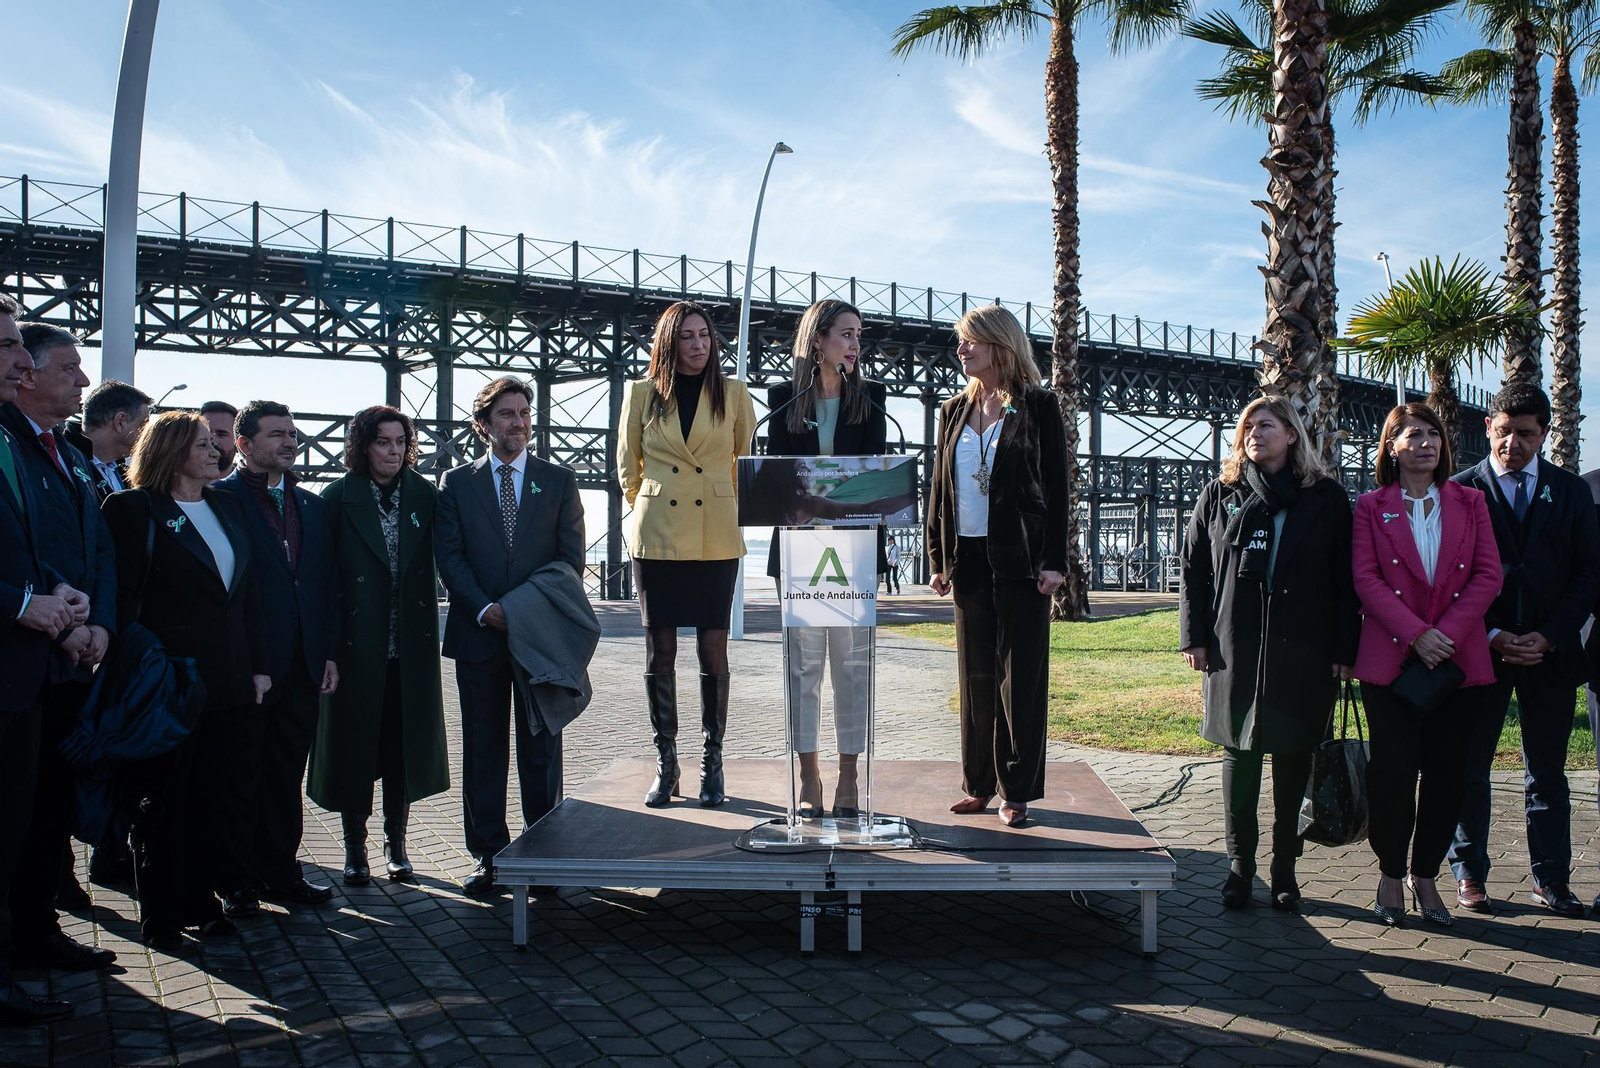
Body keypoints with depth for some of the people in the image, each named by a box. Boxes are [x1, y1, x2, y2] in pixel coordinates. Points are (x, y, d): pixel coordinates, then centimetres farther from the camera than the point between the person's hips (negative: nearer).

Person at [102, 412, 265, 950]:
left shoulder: (226, 507, 13)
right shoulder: (133, 508, -6)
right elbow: (122, 598, -9)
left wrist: (256, 664, 9)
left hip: (228, 683, 6)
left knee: (213, 796, 11)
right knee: (162, 801, 6)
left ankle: (202, 902, 23)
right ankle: (160, 916, 18)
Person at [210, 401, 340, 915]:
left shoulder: (311, 505, 15)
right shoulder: (220, 498, -4)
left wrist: (329, 653, 8)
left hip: (302, 665, 6)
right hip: (245, 667, -5)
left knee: (287, 776, 13)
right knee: (241, 777, 5)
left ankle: (282, 871, 23)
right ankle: (238, 880, 16)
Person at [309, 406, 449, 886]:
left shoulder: (425, 495, 4)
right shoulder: (338, 498, -3)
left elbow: (440, 561, 5)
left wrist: (429, 626, -4)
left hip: (411, 644, 2)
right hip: (356, 643, -2)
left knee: (404, 742, 9)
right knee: (353, 743, 6)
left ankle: (397, 844, 23)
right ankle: (355, 847, 21)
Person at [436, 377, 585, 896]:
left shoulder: (559, 480, 8)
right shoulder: (457, 482, 8)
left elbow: (571, 557, 3)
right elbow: (449, 557, 1)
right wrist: (485, 609, -12)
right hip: (479, 634, 1)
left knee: (541, 747, 4)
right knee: (483, 749, 5)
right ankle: (488, 854, 15)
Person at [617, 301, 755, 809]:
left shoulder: (733, 393, 5)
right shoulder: (643, 393, 5)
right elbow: (627, 465, 16)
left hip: (716, 539, 0)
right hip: (657, 537, 1)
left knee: (713, 650, 0)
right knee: (660, 650, 3)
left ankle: (712, 764, 11)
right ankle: (665, 764, 13)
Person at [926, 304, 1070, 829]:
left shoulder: (1037, 407, -1)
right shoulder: (955, 411, 13)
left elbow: (1055, 485, -4)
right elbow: (940, 487, 14)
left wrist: (1054, 560, -10)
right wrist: (939, 559, 9)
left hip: (1020, 559, -5)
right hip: (969, 560, 5)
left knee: (1020, 677, -1)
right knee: (975, 676, 9)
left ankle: (1016, 790, 7)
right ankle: (979, 784, 19)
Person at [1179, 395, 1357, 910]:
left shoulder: (1327, 499, 6)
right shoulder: (1220, 496, 8)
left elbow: (1346, 579, 4)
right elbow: (1192, 569, 7)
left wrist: (1344, 649, -3)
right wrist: (1194, 636, -1)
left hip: (1304, 654, 0)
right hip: (1236, 651, 1)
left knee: (1293, 756, 6)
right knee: (1240, 752, 4)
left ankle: (1285, 869, 17)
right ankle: (1240, 864, 14)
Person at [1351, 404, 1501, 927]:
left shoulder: (1470, 503, 10)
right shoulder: (1371, 506, 5)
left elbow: (1488, 575, 2)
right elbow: (1365, 578, -4)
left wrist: (1448, 632, -11)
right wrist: (1416, 632, -15)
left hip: (1459, 658, 2)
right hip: (1390, 657, -2)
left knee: (1445, 772, 4)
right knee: (1392, 771, -1)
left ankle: (1425, 877, 17)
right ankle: (1391, 875, 14)